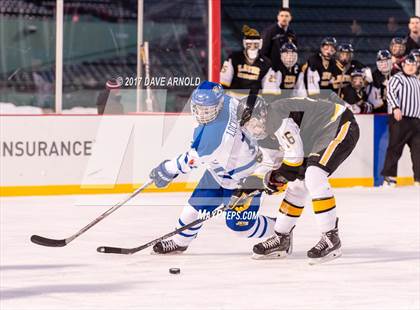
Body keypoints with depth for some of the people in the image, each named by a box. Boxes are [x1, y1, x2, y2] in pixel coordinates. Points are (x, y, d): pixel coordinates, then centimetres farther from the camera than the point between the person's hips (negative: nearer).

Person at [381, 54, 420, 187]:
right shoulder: (398, 78, -3)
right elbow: (390, 92, -17)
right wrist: (396, 108, -30)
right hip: (400, 119, -7)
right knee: (395, 147, -7)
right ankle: (389, 177, -5)